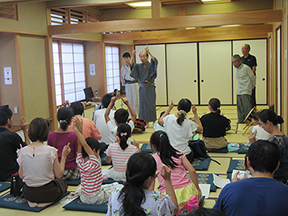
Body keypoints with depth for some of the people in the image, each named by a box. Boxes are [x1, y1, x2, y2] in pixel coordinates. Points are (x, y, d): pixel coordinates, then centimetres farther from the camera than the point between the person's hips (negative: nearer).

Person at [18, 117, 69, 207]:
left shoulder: (22, 151, -9)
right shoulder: (51, 151, -18)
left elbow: (21, 176, 3)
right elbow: (59, 175, -9)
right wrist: (64, 156, 0)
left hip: (28, 193, 5)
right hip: (47, 193, -5)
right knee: (62, 183, 29)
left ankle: (32, 201, 16)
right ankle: (45, 201, 9)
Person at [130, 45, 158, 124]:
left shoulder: (151, 65, -5)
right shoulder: (139, 66, 6)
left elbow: (155, 61, -25)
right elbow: (132, 65, -8)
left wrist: (149, 52, -36)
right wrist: (133, 55, -23)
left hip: (150, 88, -4)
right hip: (142, 88, 4)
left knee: (151, 105, 1)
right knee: (143, 105, 7)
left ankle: (154, 121, 13)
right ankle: (145, 122, 17)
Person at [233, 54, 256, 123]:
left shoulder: (246, 68, -12)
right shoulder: (236, 69, 10)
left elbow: (253, 78, -3)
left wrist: (252, 86, 7)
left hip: (246, 91, -7)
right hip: (239, 91, 7)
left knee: (247, 106, -11)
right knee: (240, 106, 8)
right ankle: (241, 119, 17)